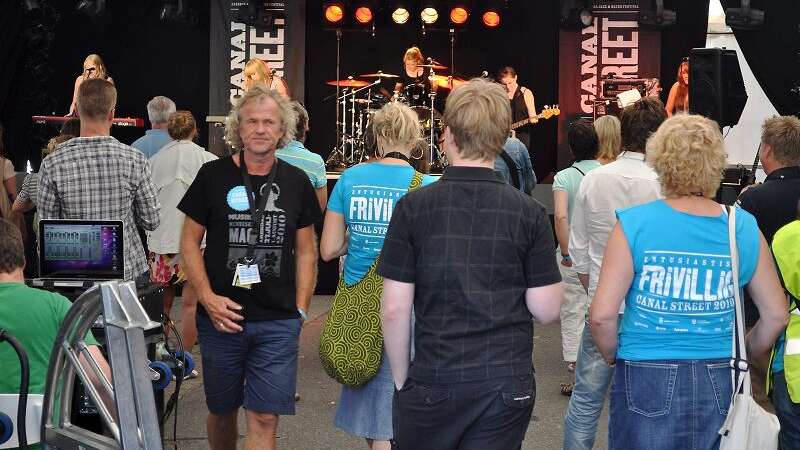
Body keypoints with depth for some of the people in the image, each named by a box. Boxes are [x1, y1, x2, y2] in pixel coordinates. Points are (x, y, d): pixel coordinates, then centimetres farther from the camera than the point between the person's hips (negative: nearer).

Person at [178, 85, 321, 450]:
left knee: (264, 418, -4)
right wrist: (208, 298, -10)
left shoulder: (296, 182, 5)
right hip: (222, 318, 0)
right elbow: (190, 242, 2)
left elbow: (306, 251, 11)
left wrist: (300, 310, 3)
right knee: (221, 410, 13)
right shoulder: (213, 176, -1)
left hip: (278, 323, 1)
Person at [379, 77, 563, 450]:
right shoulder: (529, 213, -4)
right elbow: (546, 311, -4)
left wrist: (401, 379, 6)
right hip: (508, 385, 1)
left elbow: (394, 310, -7)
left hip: (432, 381, -1)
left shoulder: (413, 207, -6)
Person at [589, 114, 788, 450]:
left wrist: (612, 355, 7)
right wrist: (747, 357, 22)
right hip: (719, 382, 3)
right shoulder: (745, 229, -1)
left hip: (646, 378, -2)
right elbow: (776, 315, 6)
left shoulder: (634, 223, -10)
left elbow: (602, 314, -12)